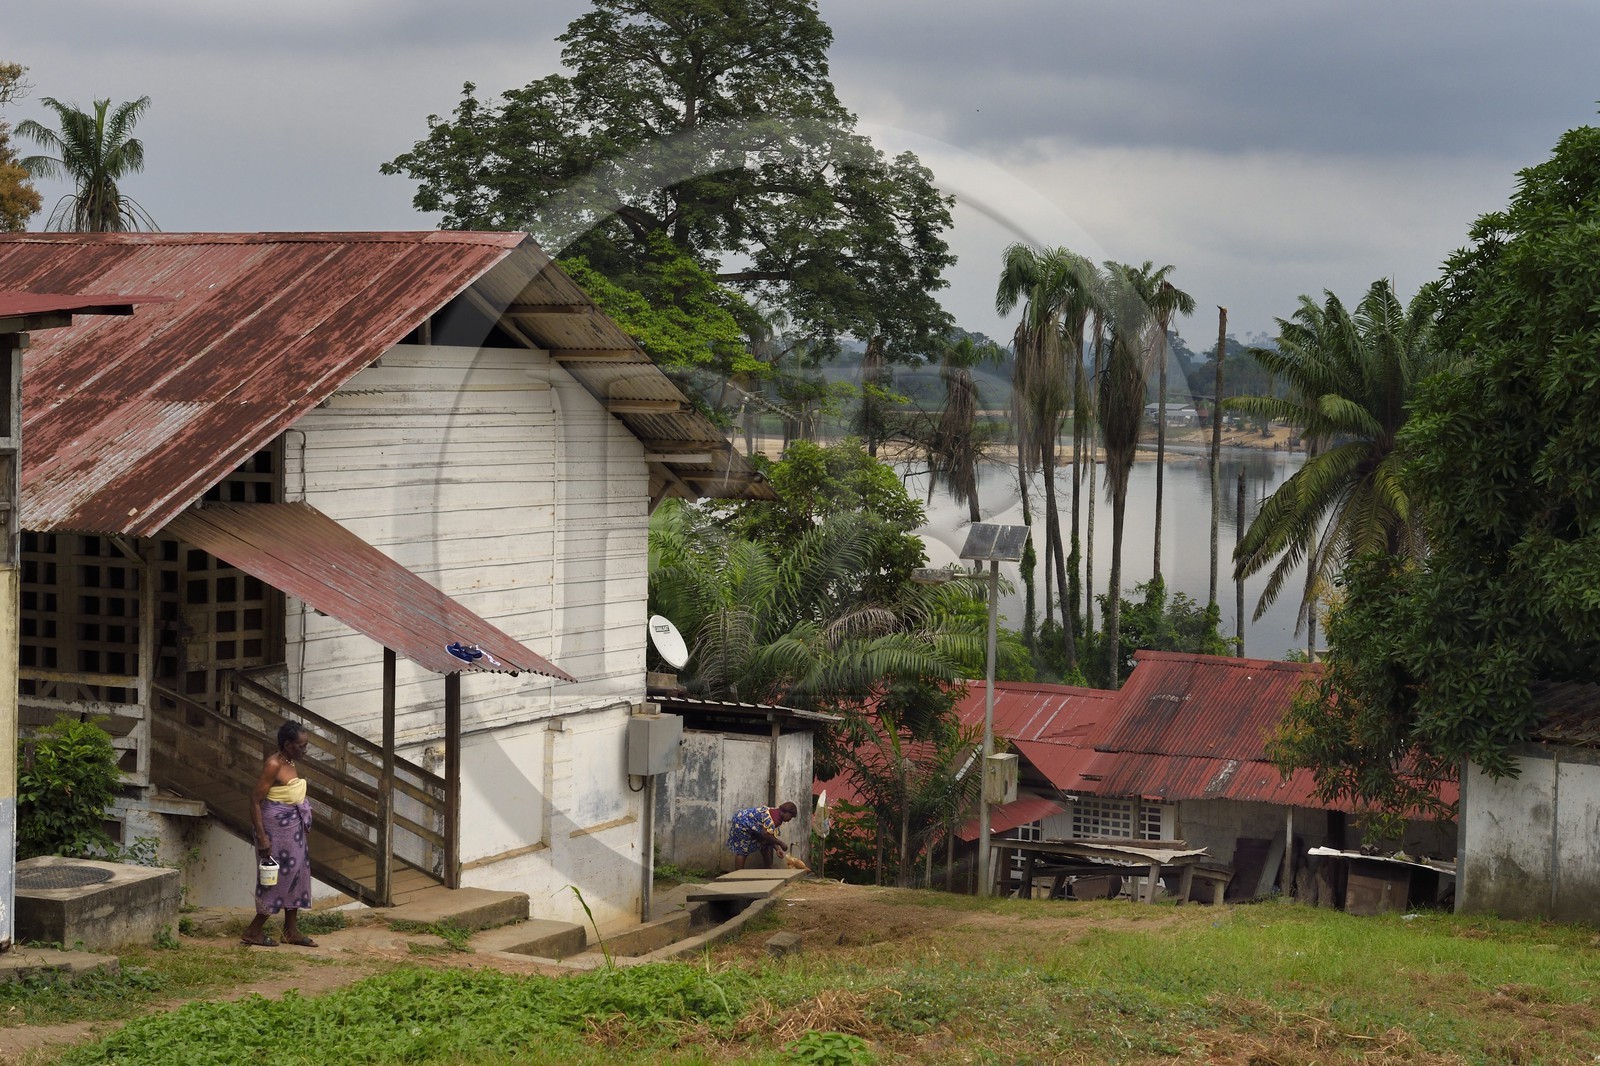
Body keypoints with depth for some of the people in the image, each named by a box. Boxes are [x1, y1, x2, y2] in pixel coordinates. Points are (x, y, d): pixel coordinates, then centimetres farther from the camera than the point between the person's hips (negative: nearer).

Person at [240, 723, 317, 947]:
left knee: (296, 874, 12)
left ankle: (292, 931, 20)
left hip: (294, 825, 9)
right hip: (277, 826, -9)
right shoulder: (273, 765, -19)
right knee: (279, 876, -4)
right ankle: (254, 932, 7)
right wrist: (262, 836, -23)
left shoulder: (290, 763, 7)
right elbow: (255, 800, -20)